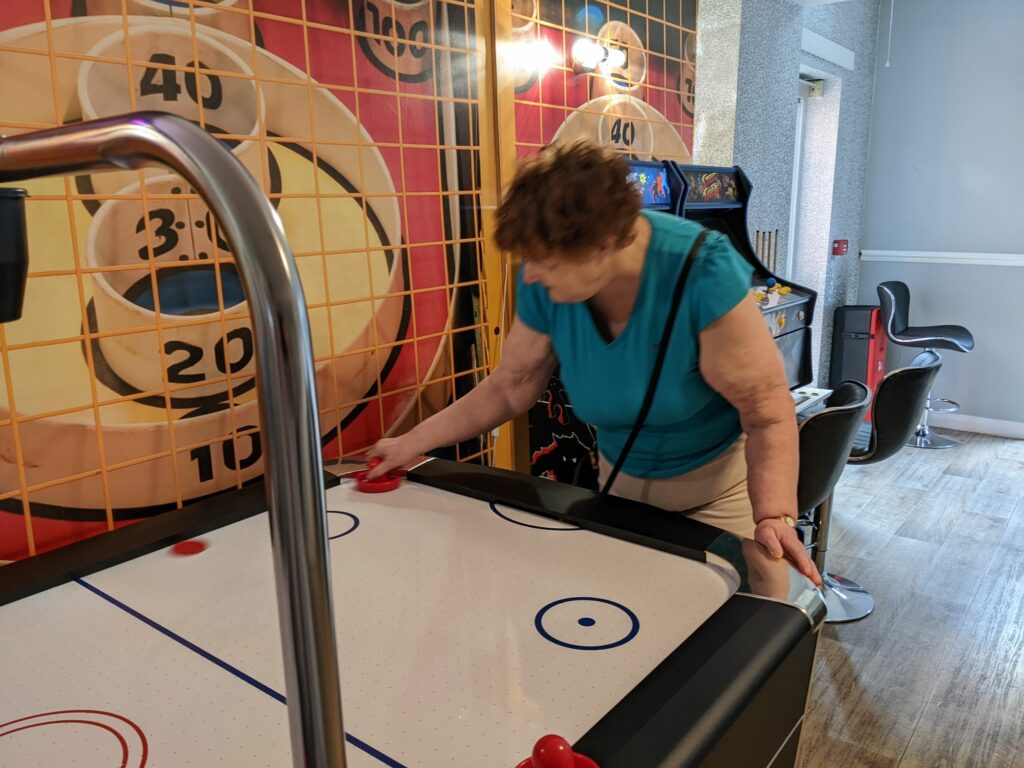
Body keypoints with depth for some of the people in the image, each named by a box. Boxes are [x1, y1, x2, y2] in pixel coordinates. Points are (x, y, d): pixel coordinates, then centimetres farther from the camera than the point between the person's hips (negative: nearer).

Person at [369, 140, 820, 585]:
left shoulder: (703, 275, -30)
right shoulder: (543, 287, -17)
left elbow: (769, 414, -26)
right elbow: (509, 388, -4)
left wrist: (775, 517, -39)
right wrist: (413, 443, -4)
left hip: (716, 483, -3)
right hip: (621, 479, 4)